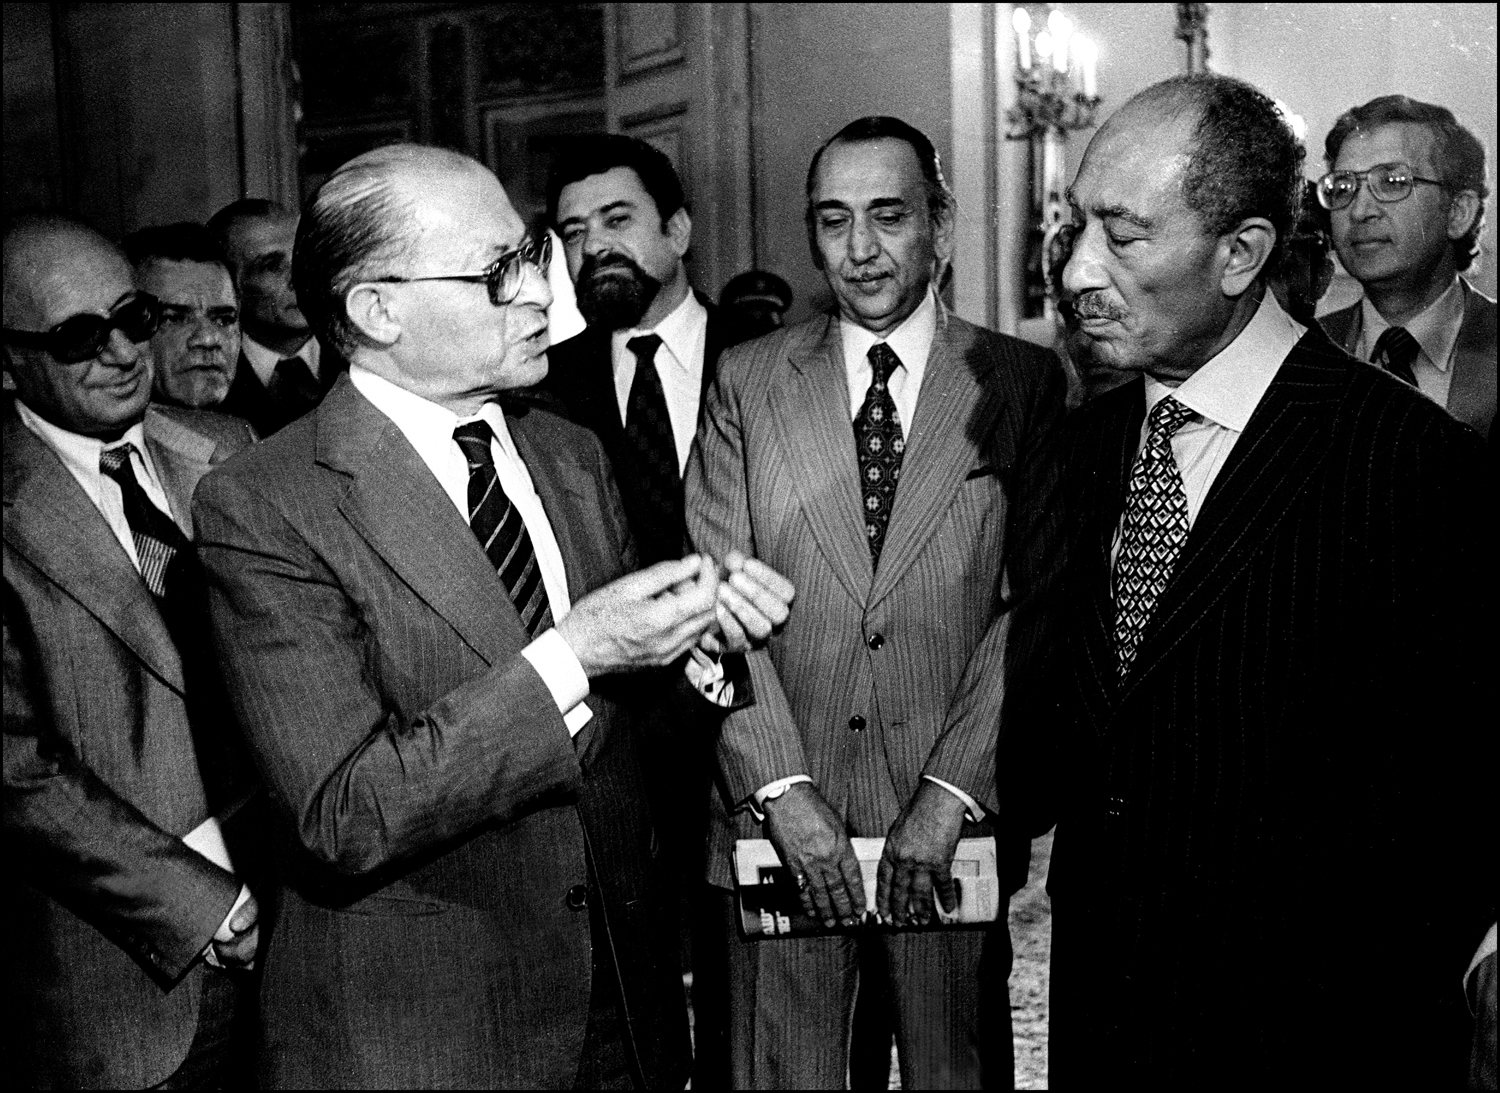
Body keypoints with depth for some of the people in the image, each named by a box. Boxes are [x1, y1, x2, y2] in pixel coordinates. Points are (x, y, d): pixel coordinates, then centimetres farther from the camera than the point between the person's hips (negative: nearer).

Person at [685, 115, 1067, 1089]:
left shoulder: (1025, 382, 1)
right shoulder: (746, 382, 4)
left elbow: (1033, 601, -5)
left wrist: (954, 789, -12)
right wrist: (779, 783, -10)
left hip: (951, 824, 0)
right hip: (777, 818, 1)